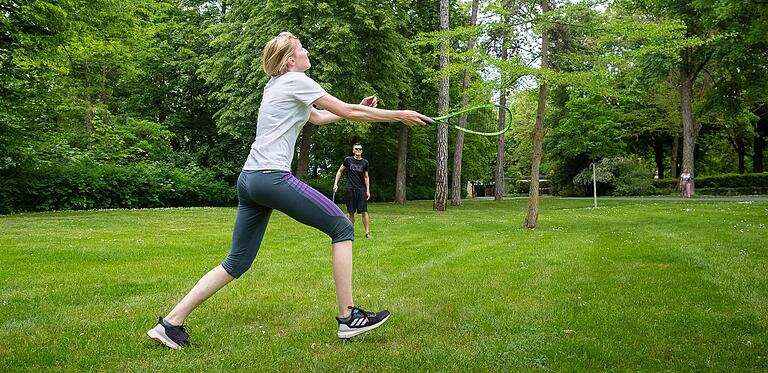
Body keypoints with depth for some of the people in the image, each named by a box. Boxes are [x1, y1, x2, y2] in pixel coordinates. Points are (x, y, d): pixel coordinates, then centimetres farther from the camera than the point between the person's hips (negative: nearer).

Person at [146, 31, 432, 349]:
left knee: (237, 262, 11)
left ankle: (171, 322, 9)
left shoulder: (276, 85, 23)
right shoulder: (296, 81, -3)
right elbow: (348, 112, -2)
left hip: (249, 179, 9)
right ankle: (348, 317, -1)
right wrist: (400, 115, 6)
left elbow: (318, 117, 35)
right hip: (272, 177, -9)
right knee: (342, 228, -1)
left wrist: (359, 108, 30)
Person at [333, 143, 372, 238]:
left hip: (361, 189, 1)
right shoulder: (348, 160, 1)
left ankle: (367, 231, -3)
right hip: (349, 189, 0)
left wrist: (368, 191, 5)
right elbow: (340, 171, 11)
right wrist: (335, 184, 4)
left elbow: (366, 177, 11)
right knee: (351, 212, 4)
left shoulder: (365, 162, 6)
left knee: (364, 211, -7)